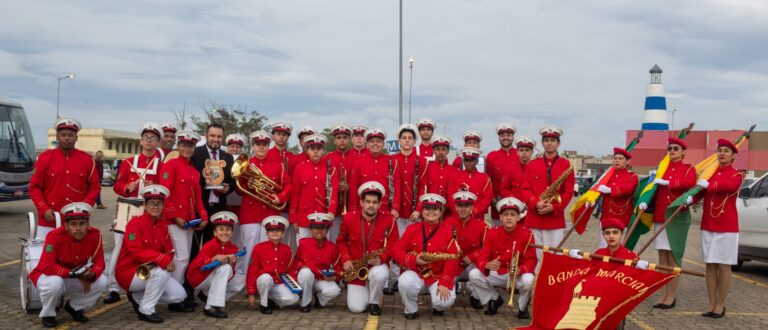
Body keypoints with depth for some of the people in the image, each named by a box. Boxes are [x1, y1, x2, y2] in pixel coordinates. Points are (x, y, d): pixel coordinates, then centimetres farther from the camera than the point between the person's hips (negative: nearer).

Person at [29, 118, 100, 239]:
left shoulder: (87, 159, 5)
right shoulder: (45, 158, 3)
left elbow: (95, 186, 7)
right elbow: (34, 187, 5)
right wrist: (44, 210, -7)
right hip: (49, 220, 0)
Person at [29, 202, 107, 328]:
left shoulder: (95, 235, -17)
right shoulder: (55, 236, -28)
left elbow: (99, 262, -12)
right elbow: (47, 267, -33)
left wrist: (91, 275, -35)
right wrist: (74, 273, -34)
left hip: (76, 279, 4)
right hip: (48, 275, -4)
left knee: (101, 281, -18)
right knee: (55, 283, -38)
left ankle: (74, 307, 8)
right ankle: (48, 314, -5)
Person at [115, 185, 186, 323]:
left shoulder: (163, 226, 5)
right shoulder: (135, 223, -17)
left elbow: (169, 251, 4)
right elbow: (136, 251, -28)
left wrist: (168, 260, -21)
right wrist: (163, 259, -36)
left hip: (149, 272, 7)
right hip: (128, 272, -7)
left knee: (179, 295, -3)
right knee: (162, 271, -34)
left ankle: (137, 297, 15)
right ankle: (146, 310, -16)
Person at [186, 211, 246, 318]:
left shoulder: (233, 248, -2)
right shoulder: (210, 245, -19)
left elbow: (230, 275, -5)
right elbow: (196, 264, -32)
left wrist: (231, 264, -25)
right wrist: (215, 258, -42)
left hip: (213, 280, 8)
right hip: (198, 279, -8)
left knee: (242, 280, 7)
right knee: (224, 268, -29)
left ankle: (206, 295, 9)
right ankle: (211, 307, -30)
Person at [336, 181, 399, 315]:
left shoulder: (389, 220, -11)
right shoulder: (349, 218, -7)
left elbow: (393, 246, -4)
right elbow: (341, 241, 9)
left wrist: (381, 259, -22)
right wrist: (346, 259, -7)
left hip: (377, 266, -1)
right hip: (355, 268, 1)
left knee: (380, 274, -39)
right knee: (356, 308, -12)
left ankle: (374, 303, -7)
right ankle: (363, 292, 26)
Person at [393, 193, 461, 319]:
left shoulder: (449, 230, -3)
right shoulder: (412, 229, 4)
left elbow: (452, 259, -10)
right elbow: (397, 250, -1)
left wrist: (444, 283, -21)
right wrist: (413, 260, -19)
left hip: (439, 276, -1)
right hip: (416, 273, 1)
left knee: (446, 301, -28)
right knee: (405, 282, -33)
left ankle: (438, 307, 13)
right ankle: (411, 310, -2)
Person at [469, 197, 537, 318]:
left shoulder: (527, 234, -12)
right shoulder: (492, 233, -6)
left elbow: (531, 260, -14)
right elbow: (482, 257, -11)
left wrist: (519, 270, -35)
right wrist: (487, 265, -37)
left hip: (518, 275, -2)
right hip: (497, 274, 3)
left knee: (528, 280, -37)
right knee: (474, 275, -20)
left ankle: (522, 306, 0)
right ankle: (494, 299, 9)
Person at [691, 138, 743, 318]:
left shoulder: (736, 175, -2)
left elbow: (730, 185, -25)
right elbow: (700, 190, -1)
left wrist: (708, 185, -20)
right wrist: (690, 198, -20)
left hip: (726, 226, -4)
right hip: (708, 225, 4)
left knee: (724, 266, 1)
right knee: (710, 264, 6)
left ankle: (720, 304, 9)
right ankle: (711, 303, 13)